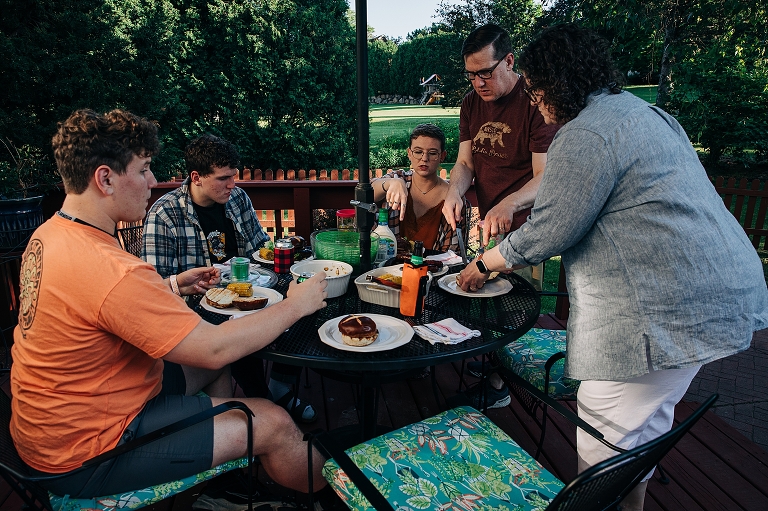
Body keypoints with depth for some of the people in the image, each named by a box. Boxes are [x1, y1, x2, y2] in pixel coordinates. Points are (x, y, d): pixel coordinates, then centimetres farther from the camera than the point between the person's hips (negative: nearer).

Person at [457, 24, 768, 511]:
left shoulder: (586, 136, -17)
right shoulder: (640, 110, 17)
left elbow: (549, 232, -15)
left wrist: (483, 264, 1)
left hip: (669, 305, -11)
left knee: (606, 438, 2)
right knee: (649, 416, 23)